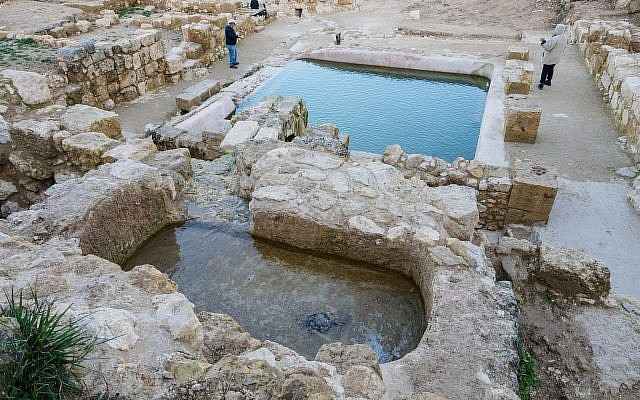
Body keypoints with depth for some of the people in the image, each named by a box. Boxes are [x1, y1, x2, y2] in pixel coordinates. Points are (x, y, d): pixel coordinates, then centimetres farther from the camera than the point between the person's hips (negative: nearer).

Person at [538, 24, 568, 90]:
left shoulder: (555, 39, -31)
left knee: (545, 70, 2)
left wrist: (543, 42, -11)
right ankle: (549, 81, 38)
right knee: (551, 69, 24)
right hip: (556, 58, 8)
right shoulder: (564, 37, -3)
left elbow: (548, 47, -26)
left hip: (549, 58, -8)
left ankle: (542, 84, 6)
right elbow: (564, 47, 9)